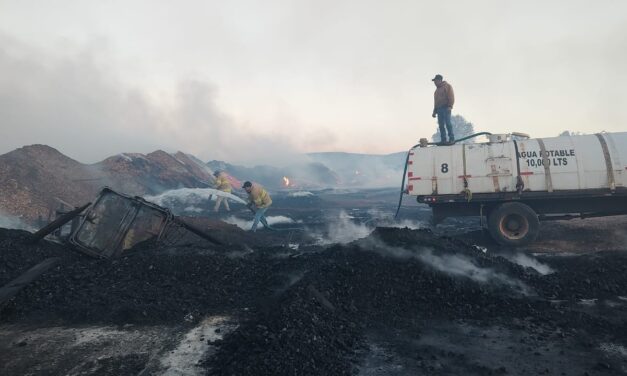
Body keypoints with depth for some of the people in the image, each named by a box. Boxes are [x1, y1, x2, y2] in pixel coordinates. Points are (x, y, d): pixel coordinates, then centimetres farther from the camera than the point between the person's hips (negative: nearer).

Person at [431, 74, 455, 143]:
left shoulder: (447, 86, 3)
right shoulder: (437, 89, 27)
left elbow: (451, 97, -8)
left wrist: (450, 106, -20)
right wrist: (434, 111, 21)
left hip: (446, 108, -8)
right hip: (439, 109, 8)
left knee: (447, 123, -15)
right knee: (441, 125, 1)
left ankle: (451, 138, -13)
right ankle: (443, 140, 2)